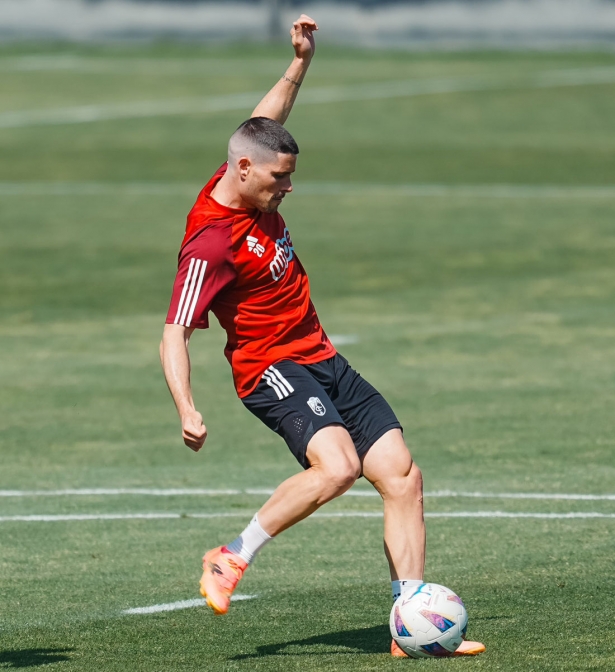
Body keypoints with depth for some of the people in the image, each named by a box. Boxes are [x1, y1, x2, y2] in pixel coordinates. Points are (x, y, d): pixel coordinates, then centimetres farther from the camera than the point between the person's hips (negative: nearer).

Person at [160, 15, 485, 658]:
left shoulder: (247, 186, 3)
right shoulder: (211, 243, -21)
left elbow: (267, 119, 24)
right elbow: (174, 335, -22)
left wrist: (301, 62, 17)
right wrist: (187, 411, -34)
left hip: (322, 361, 9)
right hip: (273, 369, -9)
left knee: (402, 476, -1)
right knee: (337, 465, -33)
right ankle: (230, 560, -14)